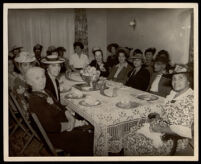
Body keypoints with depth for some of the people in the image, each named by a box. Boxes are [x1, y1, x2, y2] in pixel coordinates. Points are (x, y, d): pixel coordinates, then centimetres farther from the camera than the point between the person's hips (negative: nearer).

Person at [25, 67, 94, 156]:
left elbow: (59, 106, 12)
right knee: (86, 137, -11)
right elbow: (51, 127, -28)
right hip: (56, 134, -9)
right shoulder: (34, 101, -24)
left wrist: (70, 117, -6)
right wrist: (68, 125, -13)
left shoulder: (45, 92, 6)